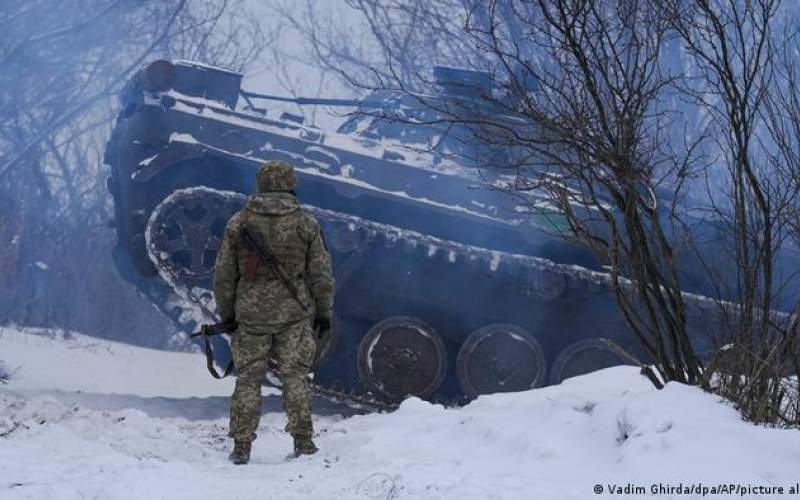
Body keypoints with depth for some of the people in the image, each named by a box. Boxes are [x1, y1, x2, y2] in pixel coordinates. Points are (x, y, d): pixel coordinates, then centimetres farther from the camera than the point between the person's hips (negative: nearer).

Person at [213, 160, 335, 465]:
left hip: (250, 314, 1)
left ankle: (241, 446, 6)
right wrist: (325, 314, 10)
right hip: (295, 314, -1)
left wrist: (226, 314, 14)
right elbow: (321, 274, 1)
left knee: (248, 379, 6)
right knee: (295, 376, 6)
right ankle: (303, 442, 4)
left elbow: (224, 274, 4)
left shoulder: (239, 222, 2)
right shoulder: (306, 223, -1)